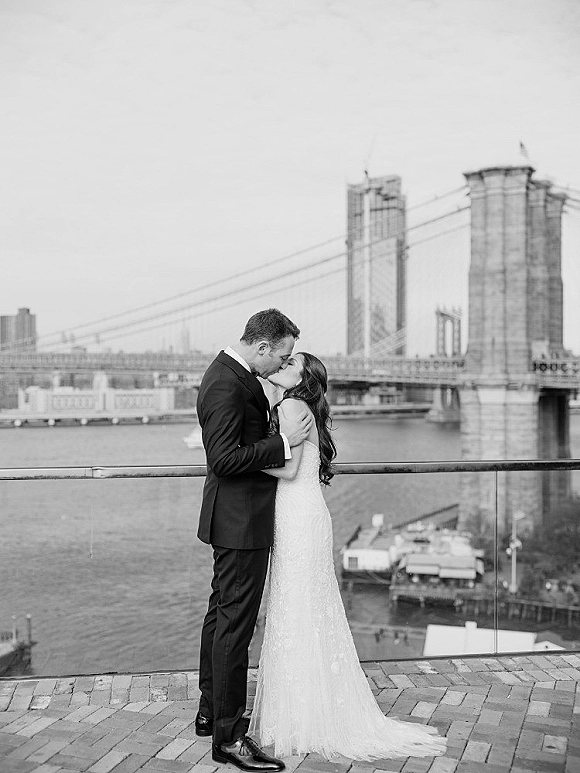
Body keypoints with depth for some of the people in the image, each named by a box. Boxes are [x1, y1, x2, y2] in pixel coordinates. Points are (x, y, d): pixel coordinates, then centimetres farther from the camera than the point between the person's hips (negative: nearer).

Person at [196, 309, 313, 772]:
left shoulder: (233, 374, 11)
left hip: (235, 519, 11)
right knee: (235, 622, -4)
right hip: (242, 521, -11)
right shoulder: (226, 385, -22)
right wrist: (284, 442, -23)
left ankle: (211, 711, 33)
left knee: (222, 613, 19)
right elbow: (225, 459, -26)